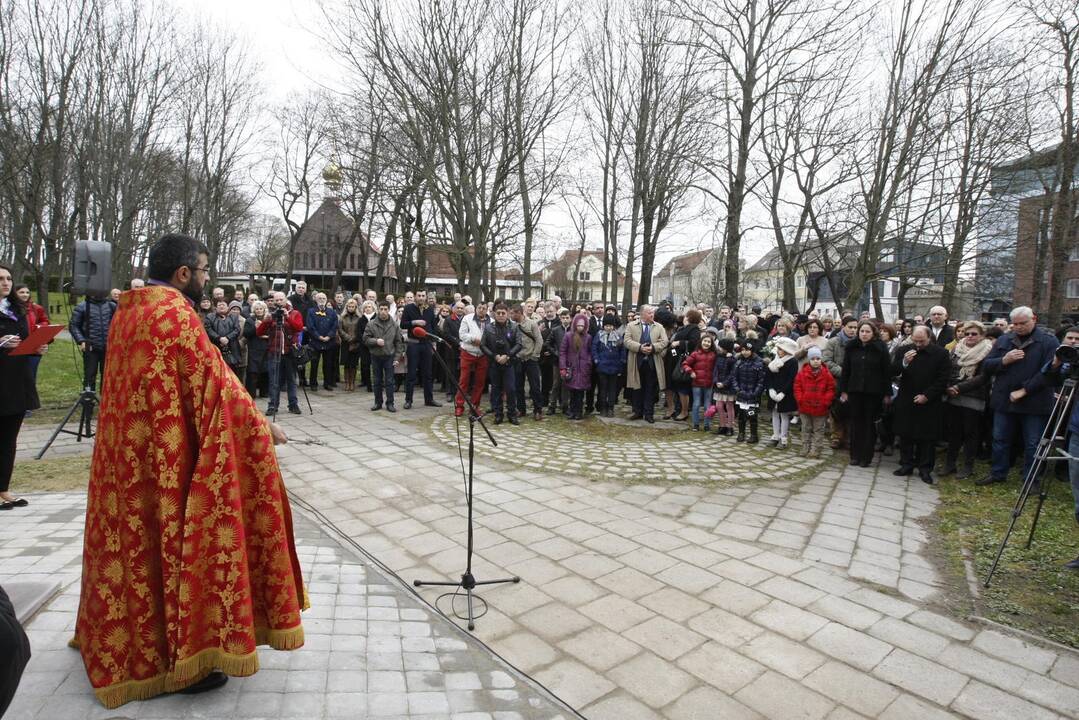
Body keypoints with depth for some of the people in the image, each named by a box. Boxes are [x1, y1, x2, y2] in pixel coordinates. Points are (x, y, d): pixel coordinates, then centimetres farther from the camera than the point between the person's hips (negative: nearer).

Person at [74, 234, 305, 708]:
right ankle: (178, 658, 13)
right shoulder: (176, 314, -18)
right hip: (166, 455, -9)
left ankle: (119, 643, 36)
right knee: (172, 544, 1)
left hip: (126, 452, 9)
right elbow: (215, 382, -19)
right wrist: (259, 425, -10)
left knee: (134, 541, 20)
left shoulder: (129, 309, 9)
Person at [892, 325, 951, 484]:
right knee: (905, 435, 8)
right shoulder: (904, 350, 2)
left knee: (927, 437, 5)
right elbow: (893, 371, -1)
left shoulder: (941, 353, -5)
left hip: (928, 404, -2)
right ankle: (907, 465, 19)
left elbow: (942, 380, -6)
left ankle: (925, 469, 14)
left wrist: (927, 396, -11)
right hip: (906, 402, 2)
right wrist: (904, 362, -20)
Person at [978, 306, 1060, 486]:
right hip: (1004, 401, 4)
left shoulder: (1049, 341, -4)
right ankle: (997, 473, 27)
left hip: (1034, 403, -3)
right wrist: (1004, 360, -14)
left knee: (1032, 444, 6)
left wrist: (1024, 390, -17)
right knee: (1000, 439, 13)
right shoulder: (1003, 340, 7)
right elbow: (986, 365, 6)